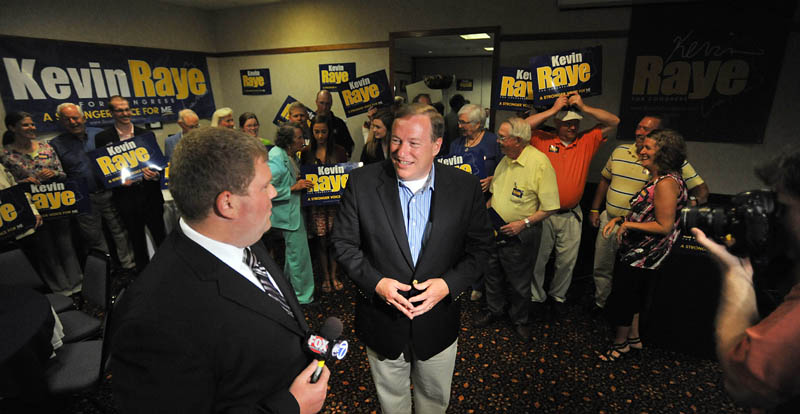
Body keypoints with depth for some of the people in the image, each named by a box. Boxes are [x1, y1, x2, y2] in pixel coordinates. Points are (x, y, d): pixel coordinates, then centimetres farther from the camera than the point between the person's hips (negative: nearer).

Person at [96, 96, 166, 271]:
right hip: (126, 196, -1)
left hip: (150, 193, 1)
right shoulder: (103, 138, 1)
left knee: (160, 236, 6)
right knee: (137, 240, 11)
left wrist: (155, 174, -12)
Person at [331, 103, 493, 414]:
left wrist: (449, 283, -19)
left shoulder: (466, 187, -12)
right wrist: (374, 282, -20)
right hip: (382, 322, 0)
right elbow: (344, 243, -6)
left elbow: (478, 247, -4)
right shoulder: (362, 182, -13)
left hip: (438, 323, 1)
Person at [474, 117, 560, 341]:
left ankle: (520, 320, 36)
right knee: (493, 274, 20)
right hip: (495, 230, 6)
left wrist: (524, 223, -22)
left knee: (519, 282, 12)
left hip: (520, 235, -6)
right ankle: (494, 311, 42)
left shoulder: (540, 163, -19)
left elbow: (550, 207, -17)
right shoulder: (505, 160, 4)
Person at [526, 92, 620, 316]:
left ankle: (558, 295, 35)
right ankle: (536, 296, 29)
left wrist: (584, 107, -7)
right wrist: (552, 109, -14)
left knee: (567, 261, 13)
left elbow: (613, 122, 4)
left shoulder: (587, 141, 6)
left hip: (571, 215, 2)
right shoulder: (544, 140, -2)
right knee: (538, 259, 10)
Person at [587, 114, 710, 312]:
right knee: (601, 268, 17)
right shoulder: (620, 151, 3)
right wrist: (595, 210, 11)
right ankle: (600, 302, 38)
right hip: (608, 220, 5)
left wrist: (693, 201, -24)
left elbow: (701, 188, -5)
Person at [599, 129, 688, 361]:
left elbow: (664, 226, -25)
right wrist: (620, 219, 3)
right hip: (636, 252, 10)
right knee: (631, 297, 22)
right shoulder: (657, 179, 9)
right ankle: (634, 338, 40)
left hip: (642, 257, -10)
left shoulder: (666, 183, -23)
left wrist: (628, 224, -20)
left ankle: (621, 343, 26)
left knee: (622, 298, 6)